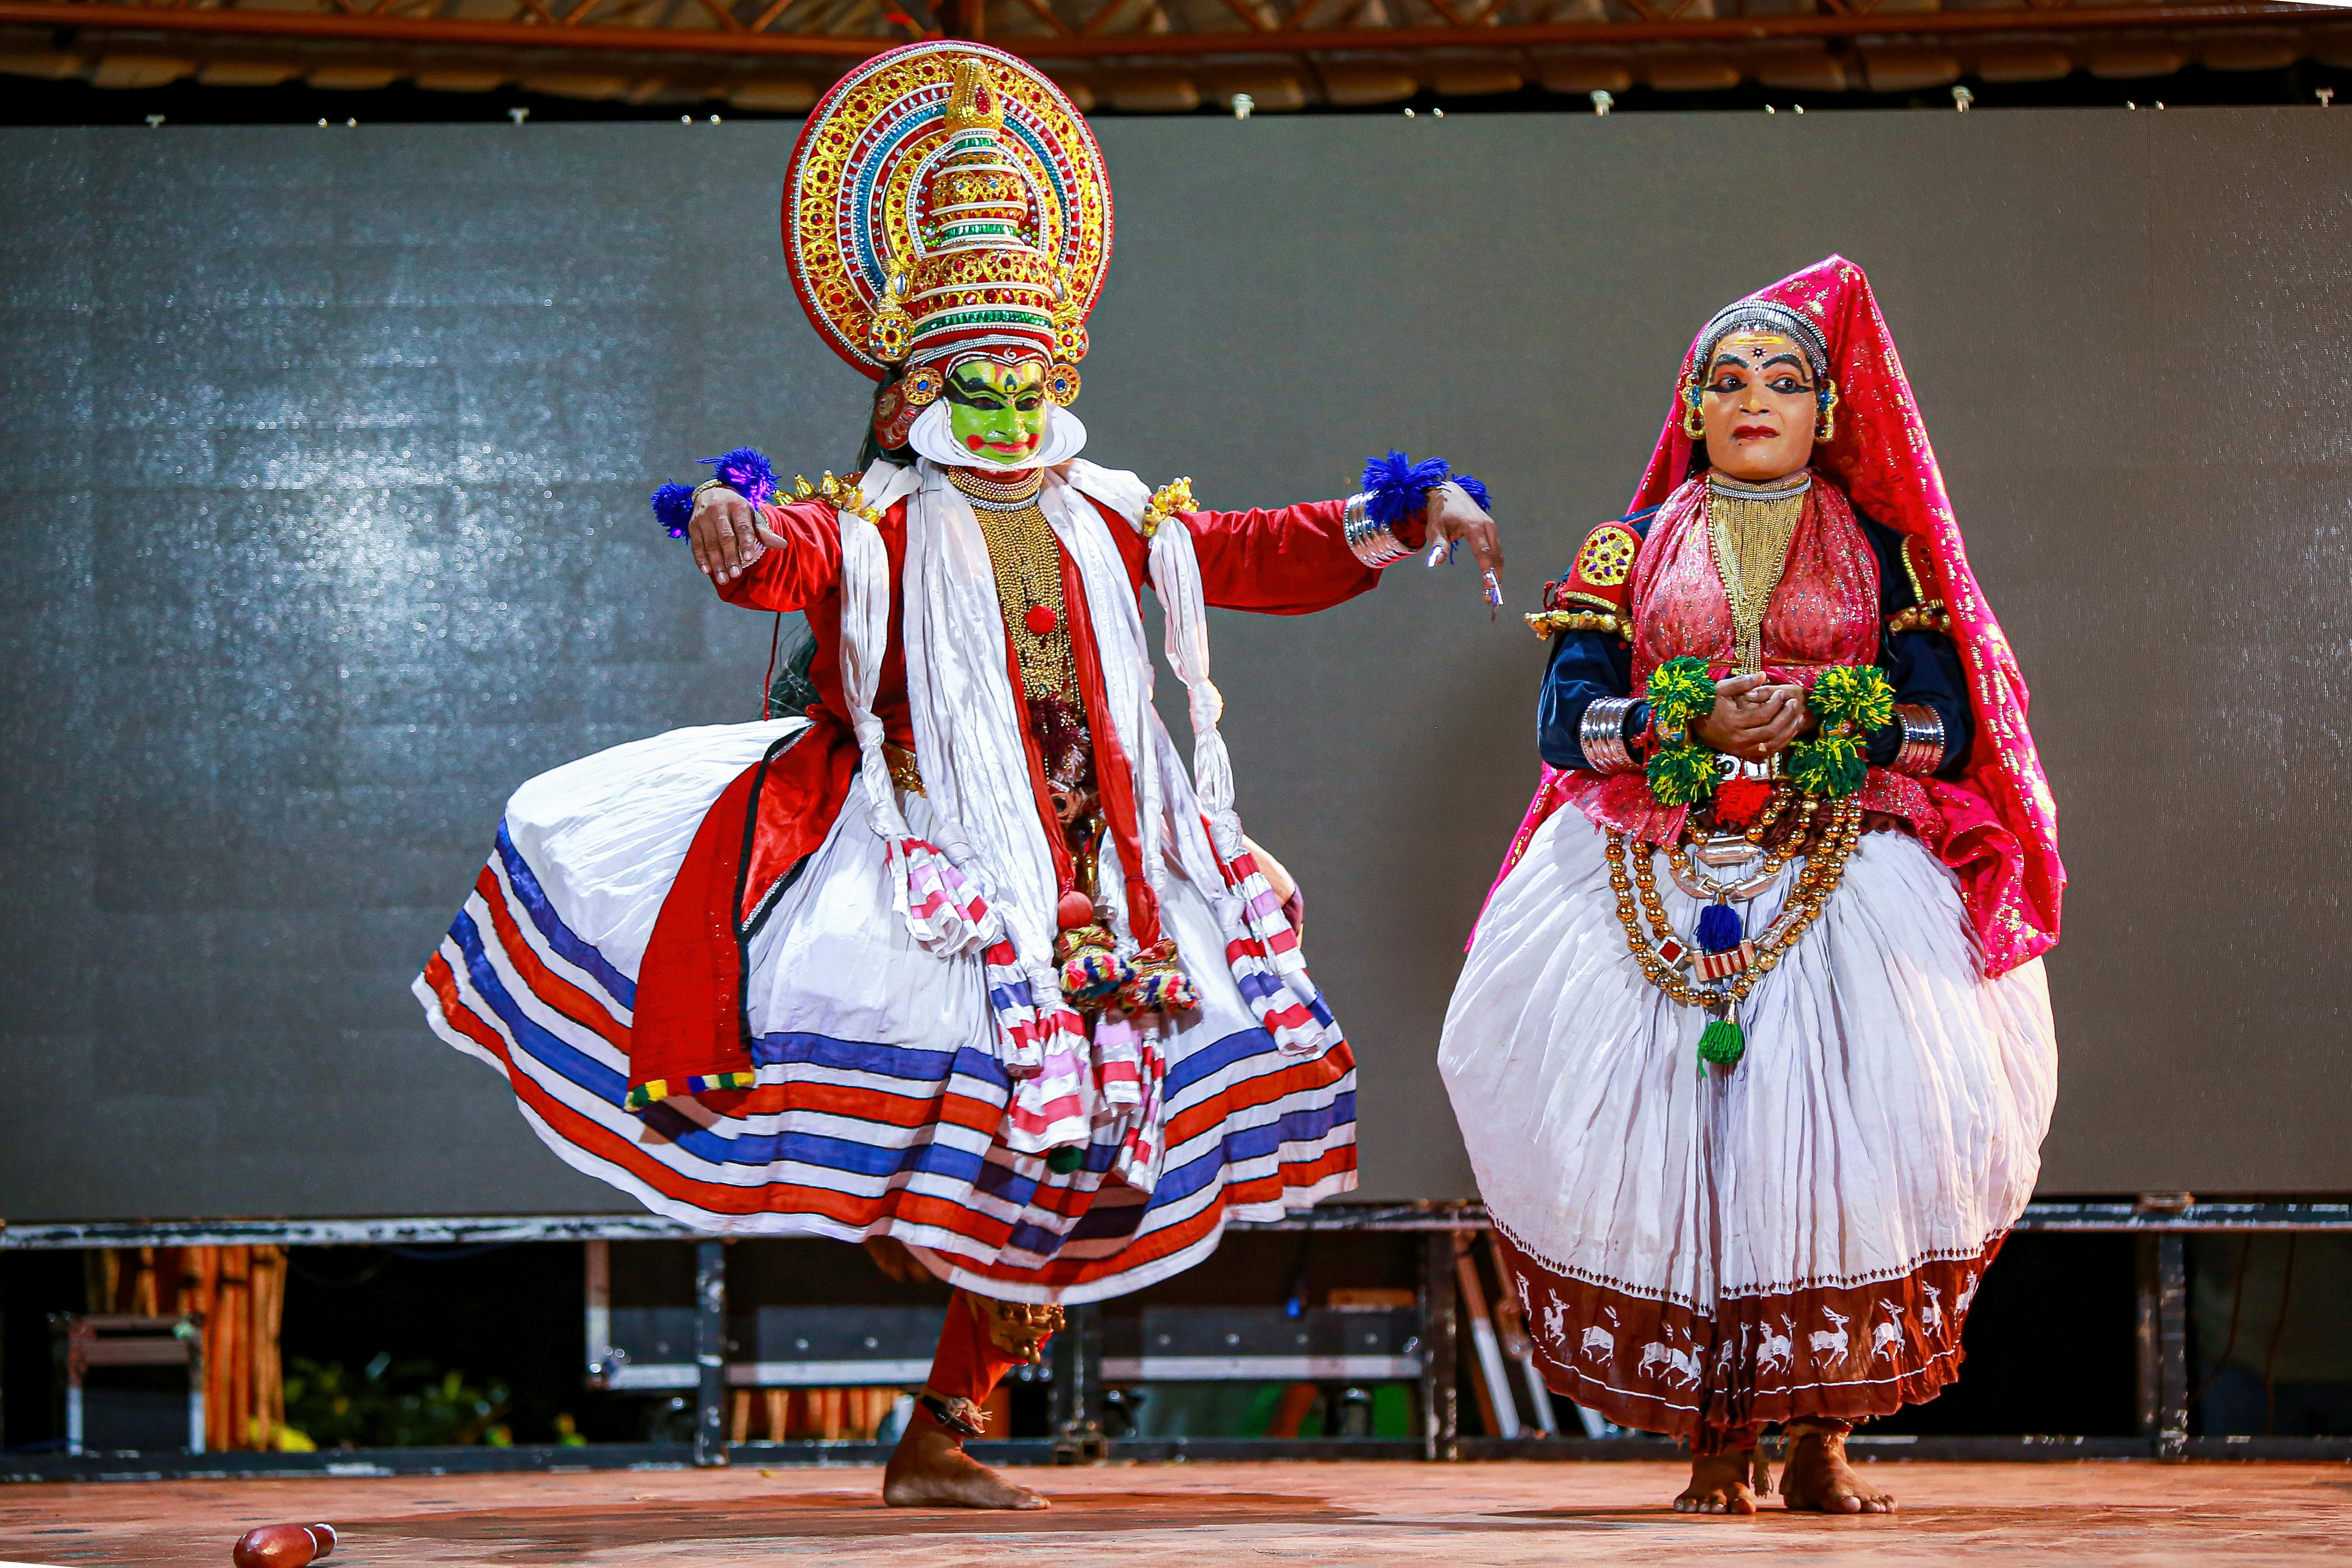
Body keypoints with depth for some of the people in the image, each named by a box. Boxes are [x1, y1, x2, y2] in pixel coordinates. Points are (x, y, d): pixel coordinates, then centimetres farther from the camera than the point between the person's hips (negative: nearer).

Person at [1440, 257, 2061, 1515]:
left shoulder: (1883, 553, 13)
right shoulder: (1630, 553, 15)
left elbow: (1951, 730, 4)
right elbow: (1567, 719, 3)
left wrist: (1821, 716, -11)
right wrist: (1695, 724, -12)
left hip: (1844, 883, -1)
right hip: (1659, 883, 1)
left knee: (1840, 1131, -16)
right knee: (1674, 1138, -13)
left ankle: (1819, 1434, -10)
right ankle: (1715, 1440, -8)